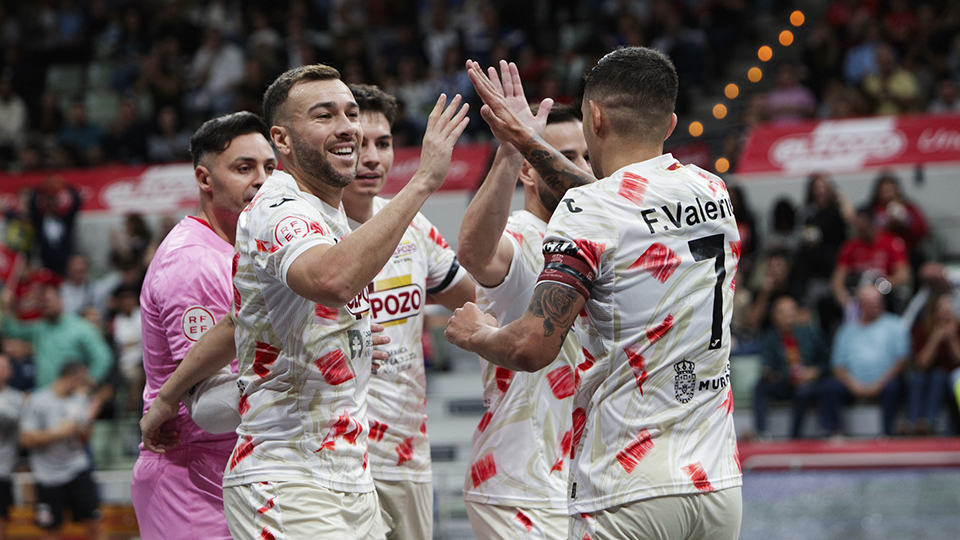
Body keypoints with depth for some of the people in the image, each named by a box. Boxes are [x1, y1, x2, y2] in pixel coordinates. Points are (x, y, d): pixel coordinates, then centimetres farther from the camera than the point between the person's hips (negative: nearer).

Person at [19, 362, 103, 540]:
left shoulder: (80, 399, 5)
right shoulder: (37, 402, -10)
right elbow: (26, 439, -13)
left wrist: (87, 421, -8)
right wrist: (58, 433, -20)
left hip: (78, 471, 4)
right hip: (49, 477, -3)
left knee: (93, 523, -3)